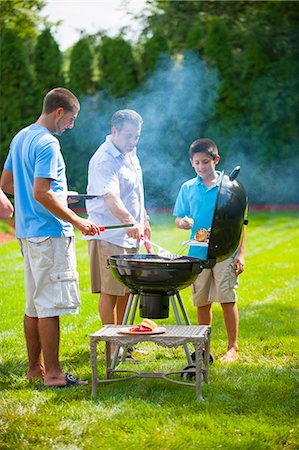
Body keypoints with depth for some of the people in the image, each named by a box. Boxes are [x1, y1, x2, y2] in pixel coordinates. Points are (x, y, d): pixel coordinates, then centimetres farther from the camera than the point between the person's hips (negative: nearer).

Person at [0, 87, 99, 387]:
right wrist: (77, 222, -17)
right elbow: (41, 194, -22)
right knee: (50, 304, -6)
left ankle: (35, 368, 20)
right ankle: (52, 373, -2)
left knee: (34, 303, 13)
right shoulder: (47, 143, -15)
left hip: (27, 232, 10)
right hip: (49, 232, -9)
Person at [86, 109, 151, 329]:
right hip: (109, 237, -9)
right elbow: (111, 198, -33)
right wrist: (130, 222, -47)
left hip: (131, 236, 9)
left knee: (127, 291, 13)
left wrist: (144, 220, 26)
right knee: (110, 292, -6)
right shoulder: (103, 161, -18)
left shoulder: (131, 154, 12)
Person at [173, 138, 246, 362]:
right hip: (198, 253, 3)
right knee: (202, 302, 9)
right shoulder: (188, 188, 7)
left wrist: (240, 254, -3)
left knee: (227, 299, -5)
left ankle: (233, 348, 4)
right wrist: (183, 222, -14)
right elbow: (178, 218, 11)